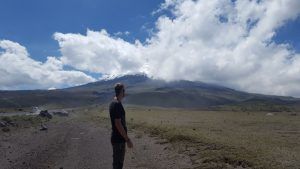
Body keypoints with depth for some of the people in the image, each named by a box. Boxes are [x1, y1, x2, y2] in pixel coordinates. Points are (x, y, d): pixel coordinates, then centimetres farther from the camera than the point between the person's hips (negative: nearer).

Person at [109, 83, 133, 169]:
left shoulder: (113, 103, 9)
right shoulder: (117, 104, -22)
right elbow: (118, 124, -24)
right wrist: (127, 139, -20)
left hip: (117, 138, 10)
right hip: (119, 139, -9)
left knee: (118, 161, 20)